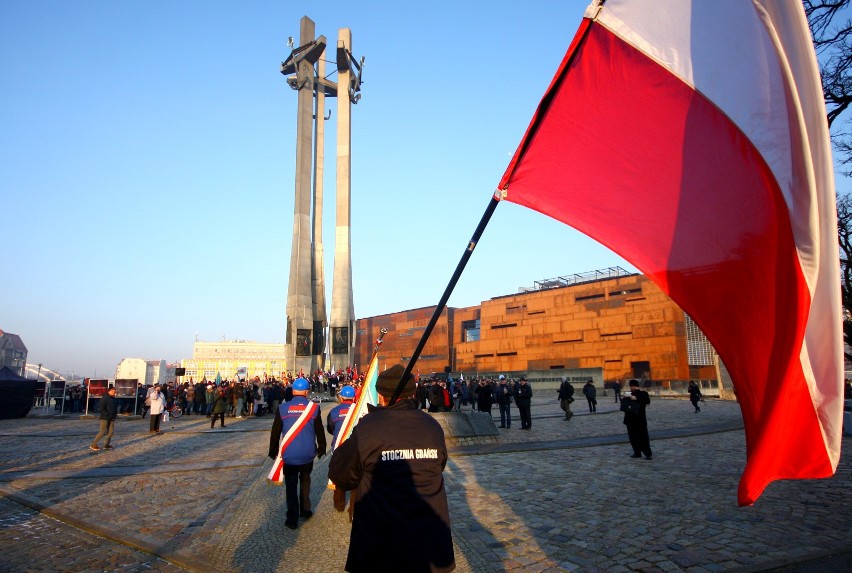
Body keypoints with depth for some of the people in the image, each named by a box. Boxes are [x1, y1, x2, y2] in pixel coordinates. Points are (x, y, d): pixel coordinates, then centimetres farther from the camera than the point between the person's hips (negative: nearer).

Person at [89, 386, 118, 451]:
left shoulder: (113, 399, 14)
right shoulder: (105, 398, -11)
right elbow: (101, 409, -17)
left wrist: (115, 414, 10)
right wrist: (107, 415, -19)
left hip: (111, 419, 8)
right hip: (105, 418, -8)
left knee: (110, 432, 6)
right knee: (103, 432, -7)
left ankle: (106, 445, 15)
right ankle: (93, 445, 4)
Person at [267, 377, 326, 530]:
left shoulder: (283, 408, -6)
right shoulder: (314, 408, -8)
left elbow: (275, 432, 1)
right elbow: (320, 431, -2)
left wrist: (273, 451, 13)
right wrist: (321, 448, 13)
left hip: (288, 455, 0)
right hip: (307, 454, 1)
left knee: (291, 486, 10)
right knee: (305, 480, 23)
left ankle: (292, 520, 11)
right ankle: (305, 510, 29)